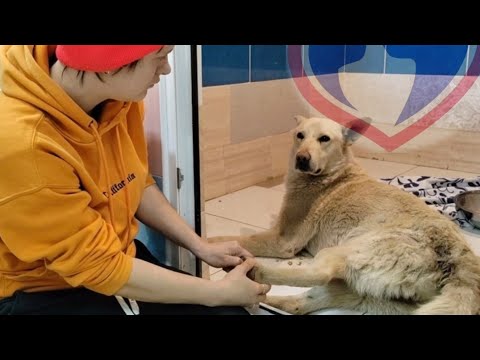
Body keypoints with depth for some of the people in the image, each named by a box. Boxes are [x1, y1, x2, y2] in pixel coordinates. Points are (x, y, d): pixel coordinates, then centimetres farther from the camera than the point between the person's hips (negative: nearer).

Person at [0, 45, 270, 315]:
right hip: (43, 293, -6)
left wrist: (202, 248, -1)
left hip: (117, 257, 6)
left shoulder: (119, 97, -10)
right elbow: (98, 266, -24)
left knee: (232, 311, -3)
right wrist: (218, 292, -18)